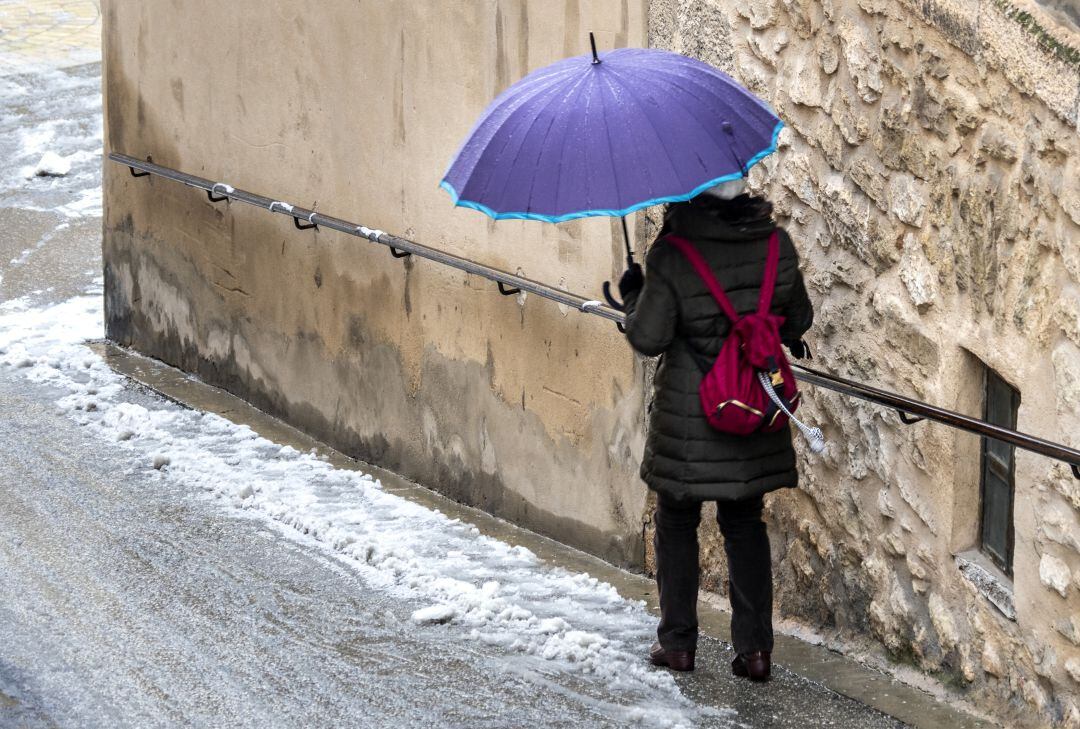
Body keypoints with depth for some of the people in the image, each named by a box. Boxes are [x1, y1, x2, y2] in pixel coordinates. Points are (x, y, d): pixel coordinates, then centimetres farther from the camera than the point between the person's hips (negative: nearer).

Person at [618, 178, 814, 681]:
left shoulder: (671, 256, -18)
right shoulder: (777, 246, -5)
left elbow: (648, 338, -15)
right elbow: (799, 320, 6)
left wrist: (633, 296, 4)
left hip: (689, 418, -3)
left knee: (676, 524, 14)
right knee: (745, 524, 15)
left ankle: (677, 642, 18)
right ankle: (754, 647, 11)